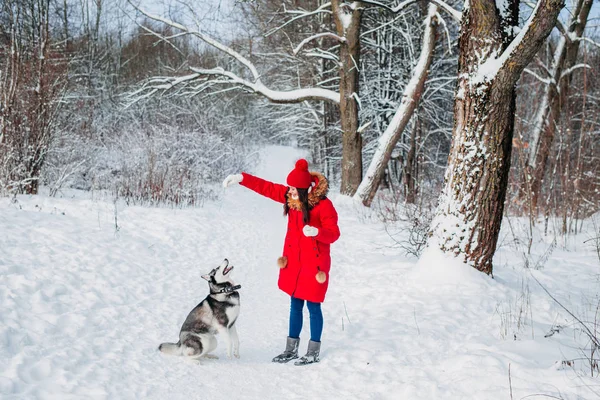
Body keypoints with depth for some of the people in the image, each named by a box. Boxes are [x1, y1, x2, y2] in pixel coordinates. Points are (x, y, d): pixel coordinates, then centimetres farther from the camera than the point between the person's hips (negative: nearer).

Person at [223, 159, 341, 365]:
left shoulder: (323, 205, -17)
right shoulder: (290, 196, 1)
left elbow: (333, 234, -16)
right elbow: (266, 187, 6)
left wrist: (316, 232, -34)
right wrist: (241, 178, 0)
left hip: (315, 263, -6)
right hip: (294, 261, 6)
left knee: (313, 306, 0)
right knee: (295, 304, 13)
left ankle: (314, 352, 10)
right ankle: (291, 348, 21)